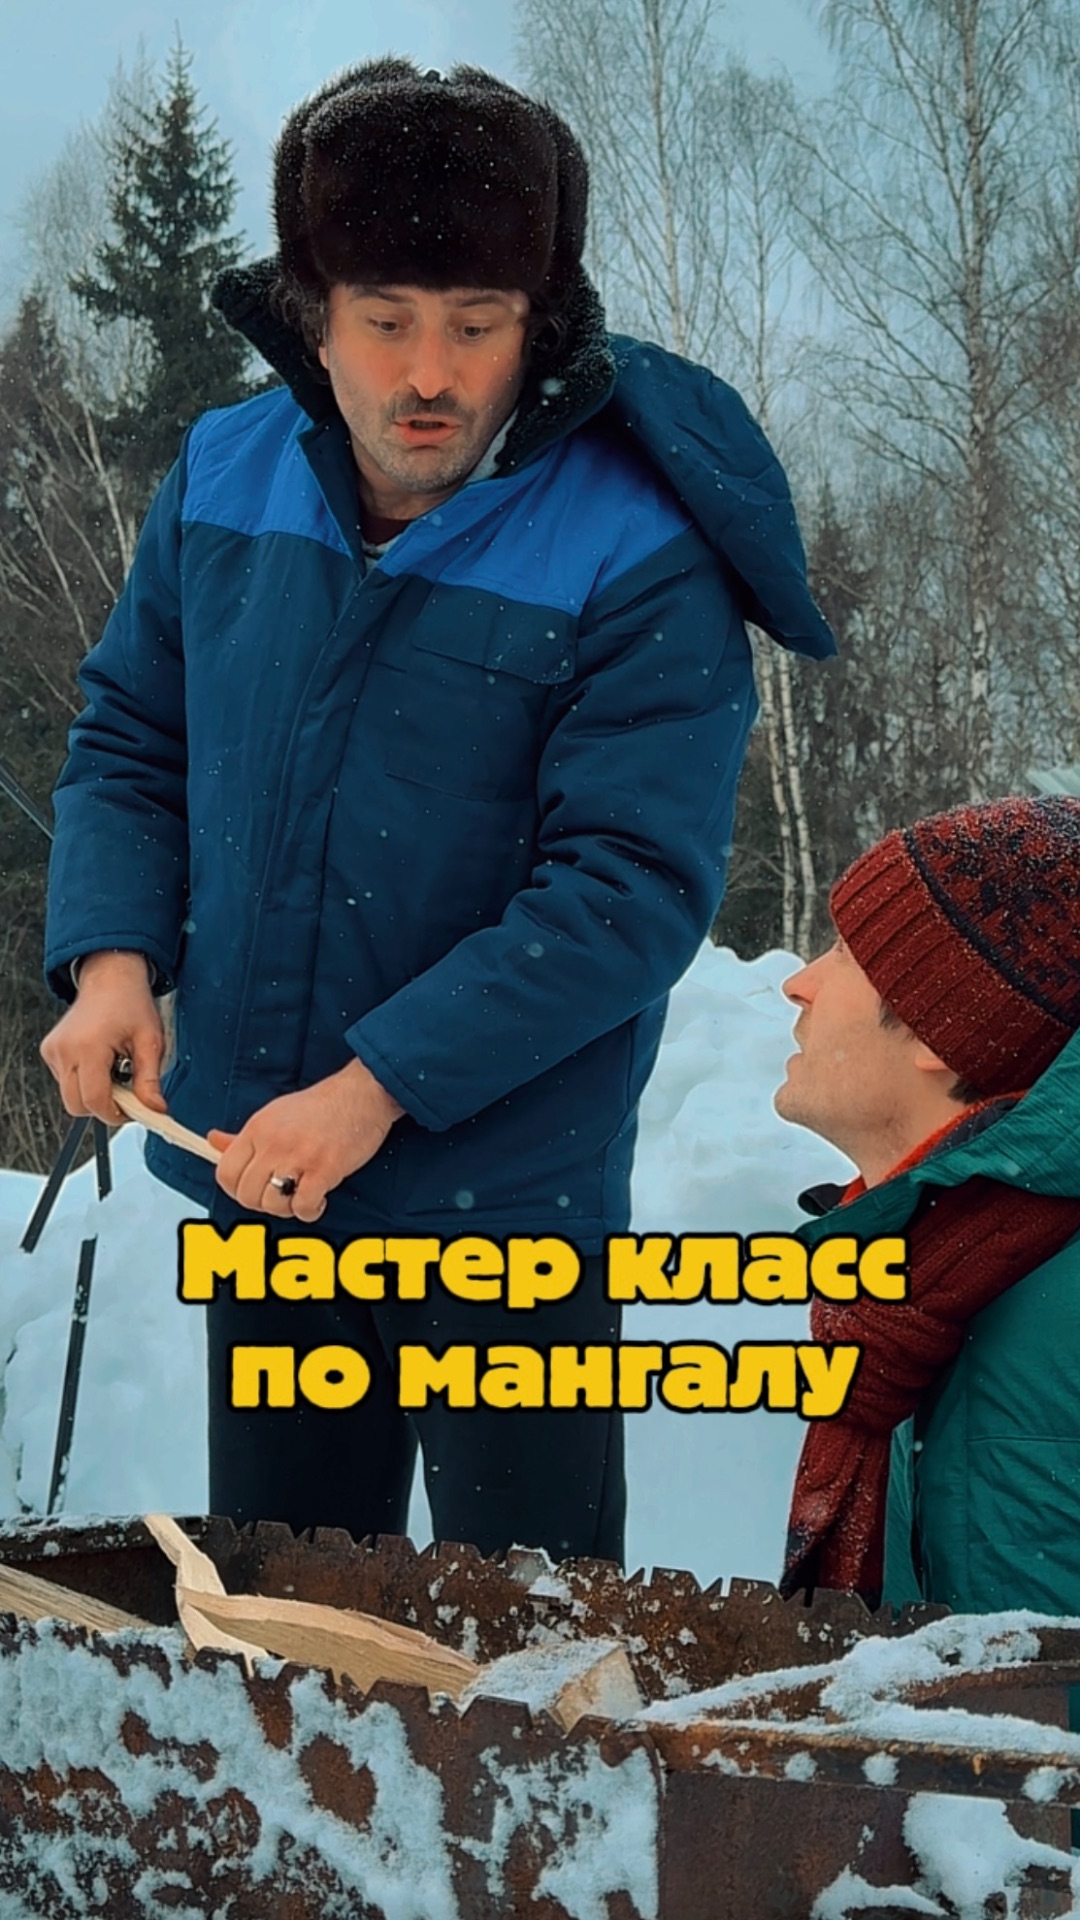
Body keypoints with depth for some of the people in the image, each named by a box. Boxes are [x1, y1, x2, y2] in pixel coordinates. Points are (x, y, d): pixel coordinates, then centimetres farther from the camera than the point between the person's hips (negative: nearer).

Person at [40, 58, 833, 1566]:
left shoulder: (641, 561, -18)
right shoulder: (223, 476, -2)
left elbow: (631, 886, -21)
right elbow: (132, 738, 8)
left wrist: (381, 1081, -25)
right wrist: (112, 953, -9)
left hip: (504, 1201, -4)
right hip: (257, 1183, 5)